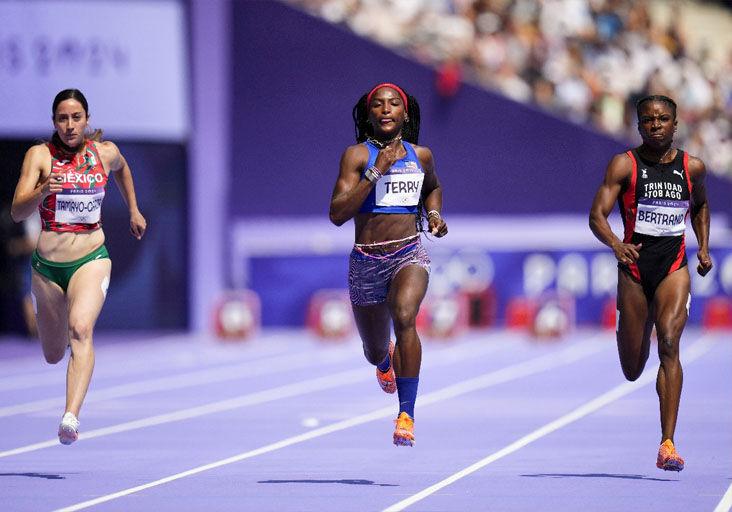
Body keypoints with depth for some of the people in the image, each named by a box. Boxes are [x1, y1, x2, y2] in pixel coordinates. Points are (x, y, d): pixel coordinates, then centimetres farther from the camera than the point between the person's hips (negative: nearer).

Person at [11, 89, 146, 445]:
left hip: (91, 260, -1)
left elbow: (122, 169, 28)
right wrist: (43, 191, -34)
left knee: (81, 329, -28)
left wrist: (134, 210, 30)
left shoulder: (105, 152, 2)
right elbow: (17, 212, -16)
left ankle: (71, 417, -41)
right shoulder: (40, 155, -5)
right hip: (47, 265, 1)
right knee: (53, 355, 14)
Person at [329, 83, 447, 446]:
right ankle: (386, 360, 59)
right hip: (365, 262, 0)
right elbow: (337, 214, -16)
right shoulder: (357, 155, -5)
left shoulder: (420, 155, 6)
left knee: (404, 318, -32)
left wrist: (434, 214, 10)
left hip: (409, 255, 0)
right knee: (375, 352, 17)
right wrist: (377, 171, -20)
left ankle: (406, 415, -29)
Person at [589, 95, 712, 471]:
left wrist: (704, 247, 15)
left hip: (674, 267, 0)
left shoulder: (692, 168, 6)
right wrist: (616, 244, -31)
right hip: (634, 264, 0)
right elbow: (597, 215, -12)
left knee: (669, 345, -21)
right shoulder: (624, 165, -3)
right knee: (632, 371, 7)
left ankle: (667, 444, -25)